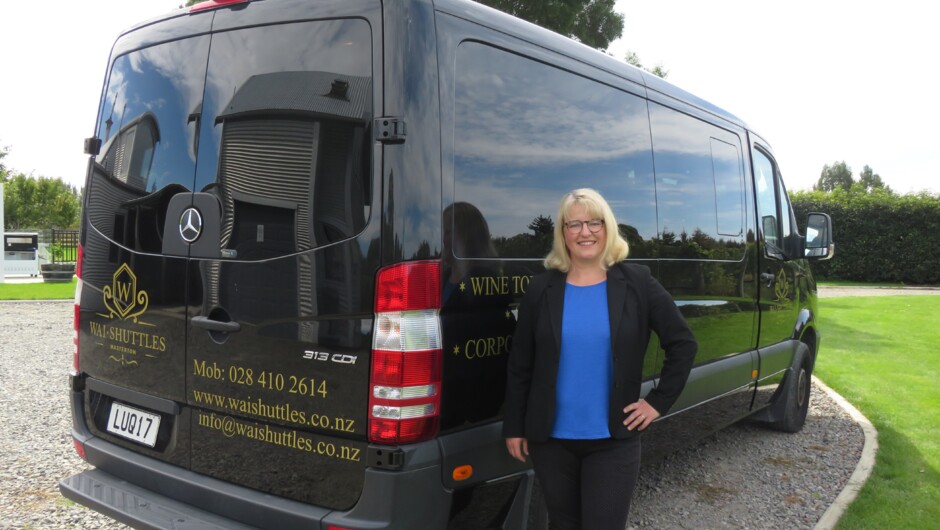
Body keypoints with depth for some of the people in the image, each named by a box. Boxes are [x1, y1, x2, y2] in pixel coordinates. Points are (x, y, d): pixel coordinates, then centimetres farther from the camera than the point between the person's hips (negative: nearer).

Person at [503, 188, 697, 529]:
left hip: (614, 441, -1)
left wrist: (659, 401, -2)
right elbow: (519, 365, 3)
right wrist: (514, 427, 3)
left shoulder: (637, 283, -4)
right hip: (551, 439, 2)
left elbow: (683, 344, 2)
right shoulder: (541, 289, -1)